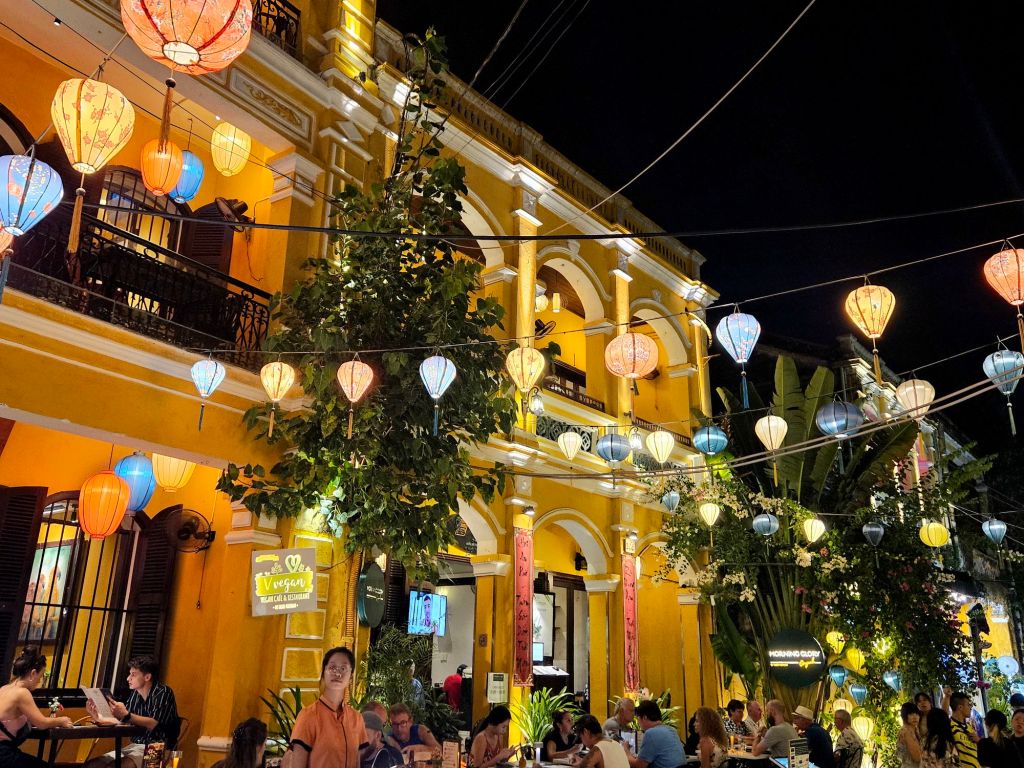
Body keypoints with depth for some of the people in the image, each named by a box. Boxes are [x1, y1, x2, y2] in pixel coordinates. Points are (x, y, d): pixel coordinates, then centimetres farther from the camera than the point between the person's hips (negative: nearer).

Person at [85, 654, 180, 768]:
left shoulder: (163, 693, -12)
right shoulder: (134, 694, 10)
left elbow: (154, 725, -24)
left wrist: (126, 715, -34)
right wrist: (98, 716, 0)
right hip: (135, 746, 8)